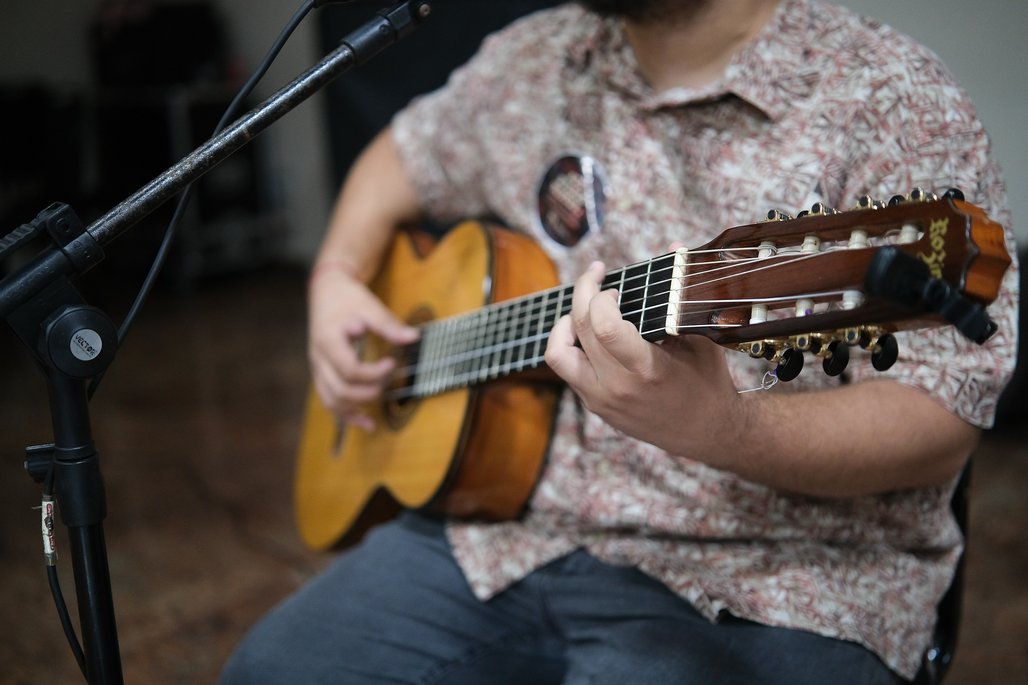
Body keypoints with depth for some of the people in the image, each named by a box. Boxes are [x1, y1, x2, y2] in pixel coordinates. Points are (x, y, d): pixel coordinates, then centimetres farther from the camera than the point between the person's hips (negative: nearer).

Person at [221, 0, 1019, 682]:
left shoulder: (893, 104, -12)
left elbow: (943, 421, -18)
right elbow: (407, 152, 28)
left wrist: (717, 427, -36)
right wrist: (337, 279, 9)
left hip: (761, 583, -5)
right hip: (504, 531, 6)